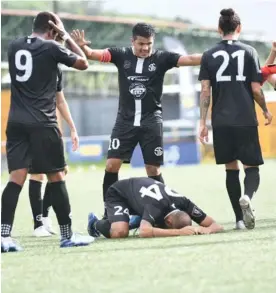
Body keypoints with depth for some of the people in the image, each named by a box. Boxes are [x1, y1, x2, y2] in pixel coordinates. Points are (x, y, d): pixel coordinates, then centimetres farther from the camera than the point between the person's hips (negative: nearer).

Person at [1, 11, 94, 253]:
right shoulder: (50, 48, -6)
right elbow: (83, 63, 7)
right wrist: (66, 36, 12)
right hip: (42, 123, -5)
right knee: (56, 177, 4)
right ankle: (67, 235, 10)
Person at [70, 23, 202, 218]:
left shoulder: (161, 58, -2)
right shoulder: (121, 55, 0)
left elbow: (190, 60, -9)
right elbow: (93, 54, -8)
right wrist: (82, 47, -30)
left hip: (151, 121, -1)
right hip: (125, 120, 1)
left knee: (154, 170, 2)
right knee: (112, 165, -6)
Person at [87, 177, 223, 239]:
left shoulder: (183, 203, -28)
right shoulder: (156, 205, -44)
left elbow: (216, 226, -25)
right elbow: (144, 232, -64)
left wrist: (206, 229, -50)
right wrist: (179, 232, -65)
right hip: (118, 194, -7)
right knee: (120, 232, -31)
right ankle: (96, 224, 2)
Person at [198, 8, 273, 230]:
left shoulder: (209, 56, 5)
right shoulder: (249, 52, -1)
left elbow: (205, 91, 1)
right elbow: (256, 89, -2)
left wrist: (203, 122, 4)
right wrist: (266, 111, 14)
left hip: (221, 121, 2)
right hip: (246, 120, -2)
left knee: (231, 168, 11)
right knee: (251, 166, 4)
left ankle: (240, 218, 8)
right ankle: (247, 196, -29)